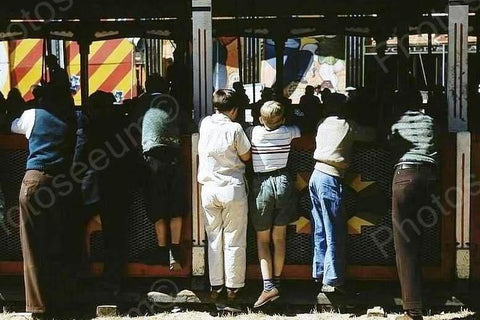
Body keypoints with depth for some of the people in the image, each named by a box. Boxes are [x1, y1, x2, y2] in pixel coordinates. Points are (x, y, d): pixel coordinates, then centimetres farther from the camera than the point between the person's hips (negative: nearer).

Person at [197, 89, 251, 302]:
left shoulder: (205, 124, 2)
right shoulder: (235, 129, -11)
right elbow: (246, 156, 0)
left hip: (209, 188, 4)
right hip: (232, 188, -4)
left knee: (214, 239, 11)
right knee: (234, 240, 6)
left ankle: (215, 286, 15)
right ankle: (233, 287, 11)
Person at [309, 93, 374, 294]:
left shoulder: (322, 124, 12)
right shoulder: (347, 126, -5)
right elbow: (370, 136, 3)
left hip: (316, 176, 7)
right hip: (330, 179, -7)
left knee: (320, 230, 13)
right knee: (335, 233, -5)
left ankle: (319, 273, 17)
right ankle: (331, 281, -6)